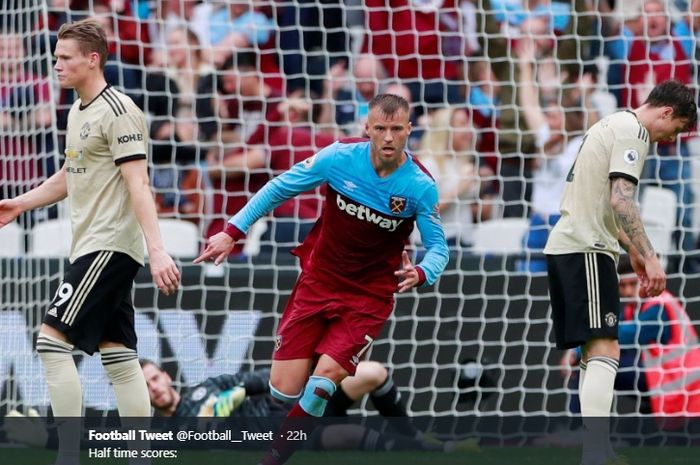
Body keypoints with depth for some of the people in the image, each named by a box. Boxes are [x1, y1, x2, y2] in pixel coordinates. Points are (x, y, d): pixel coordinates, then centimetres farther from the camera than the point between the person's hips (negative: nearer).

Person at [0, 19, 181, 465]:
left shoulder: (118, 112, -13)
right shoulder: (79, 111, 15)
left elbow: (138, 185, -20)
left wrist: (157, 249, -26)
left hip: (109, 245, -9)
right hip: (92, 245, 9)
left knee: (53, 338, -13)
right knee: (118, 353, 7)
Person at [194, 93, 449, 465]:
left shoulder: (420, 186, -15)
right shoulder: (340, 157, -14)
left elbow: (438, 247, -7)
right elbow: (280, 188, 0)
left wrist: (421, 273, -31)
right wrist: (232, 231, -3)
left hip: (369, 296, -2)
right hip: (318, 280, 2)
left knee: (324, 378, -22)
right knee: (284, 390, -5)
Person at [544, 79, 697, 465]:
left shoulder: (612, 125, 23)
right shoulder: (632, 131, -9)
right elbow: (621, 201, -19)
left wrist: (633, 253, 33)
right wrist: (649, 257, -21)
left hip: (565, 246, 11)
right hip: (586, 249, -11)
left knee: (594, 353, 13)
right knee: (604, 350, -17)